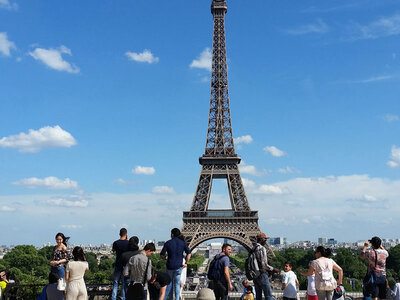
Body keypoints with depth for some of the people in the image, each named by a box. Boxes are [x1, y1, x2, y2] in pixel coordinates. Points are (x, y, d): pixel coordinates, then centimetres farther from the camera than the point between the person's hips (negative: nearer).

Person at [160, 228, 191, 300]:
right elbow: (188, 254, -6)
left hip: (170, 265, -1)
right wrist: (186, 263, 2)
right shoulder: (183, 243, 0)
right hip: (178, 266, 1)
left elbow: (161, 255, -6)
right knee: (177, 284, 9)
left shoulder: (168, 243, -4)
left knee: (169, 283, 16)